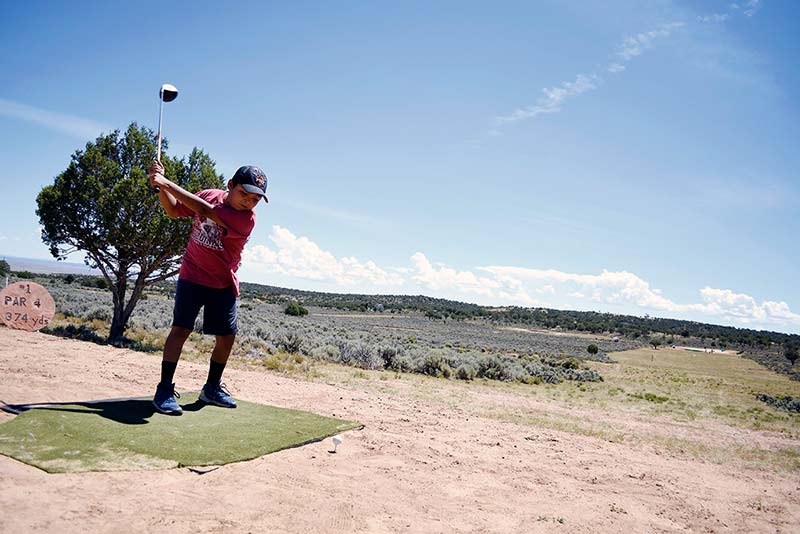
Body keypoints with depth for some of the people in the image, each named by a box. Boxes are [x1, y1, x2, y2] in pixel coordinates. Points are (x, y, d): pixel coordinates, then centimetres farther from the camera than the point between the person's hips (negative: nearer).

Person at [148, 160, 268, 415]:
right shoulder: (209, 195, -5)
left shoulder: (247, 218, -19)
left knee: (226, 337, 5)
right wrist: (160, 186, -9)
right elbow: (173, 210, 8)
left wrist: (167, 183, -26)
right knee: (181, 328, -12)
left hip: (224, 285, 0)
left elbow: (207, 211, -29)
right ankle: (165, 389, -6)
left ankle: (212, 388, 25)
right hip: (192, 276, 0)